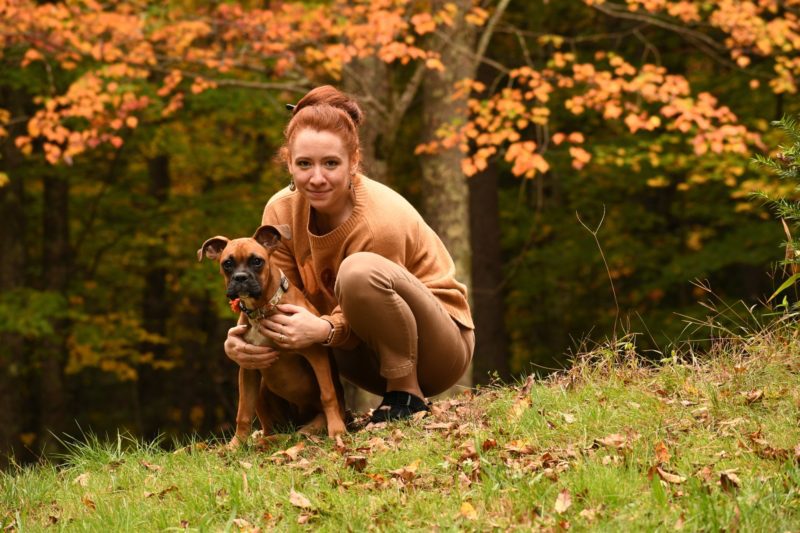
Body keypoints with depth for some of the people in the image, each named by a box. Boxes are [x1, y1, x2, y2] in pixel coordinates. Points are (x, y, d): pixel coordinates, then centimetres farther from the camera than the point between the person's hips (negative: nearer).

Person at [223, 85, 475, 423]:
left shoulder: (382, 220, -28)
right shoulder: (281, 211, -11)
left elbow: (364, 318, -22)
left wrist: (325, 329, -44)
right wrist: (240, 339, -33)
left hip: (441, 348, -6)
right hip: (372, 359, 6)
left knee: (360, 269, -34)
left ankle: (408, 395, -19)